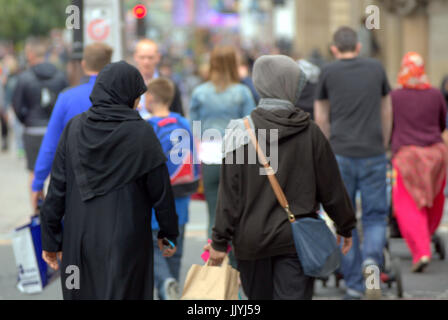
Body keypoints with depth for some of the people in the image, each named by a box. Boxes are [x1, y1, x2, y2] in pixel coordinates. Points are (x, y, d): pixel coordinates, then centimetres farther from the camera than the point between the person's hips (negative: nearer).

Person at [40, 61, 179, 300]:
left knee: (82, 295, 16)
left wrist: (51, 240, 6)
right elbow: (160, 189, -4)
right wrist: (168, 233, 10)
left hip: (78, 239, 4)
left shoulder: (74, 128, 0)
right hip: (126, 242, -4)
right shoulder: (141, 133, -9)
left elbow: (57, 186, -1)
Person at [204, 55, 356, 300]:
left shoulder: (242, 132, -6)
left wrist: (220, 241, -2)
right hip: (297, 239, -1)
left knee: (259, 298, 16)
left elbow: (230, 191, -7)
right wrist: (346, 227, 17)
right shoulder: (309, 133, -5)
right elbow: (331, 187, 2)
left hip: (252, 240, 1)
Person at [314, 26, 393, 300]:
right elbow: (387, 114, 15)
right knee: (375, 217, 9)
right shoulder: (377, 69, 8)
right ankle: (371, 260, -20)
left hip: (340, 155, -1)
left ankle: (354, 285, 7)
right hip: (373, 155, 1)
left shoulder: (328, 73, 4)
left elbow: (321, 120, 8)